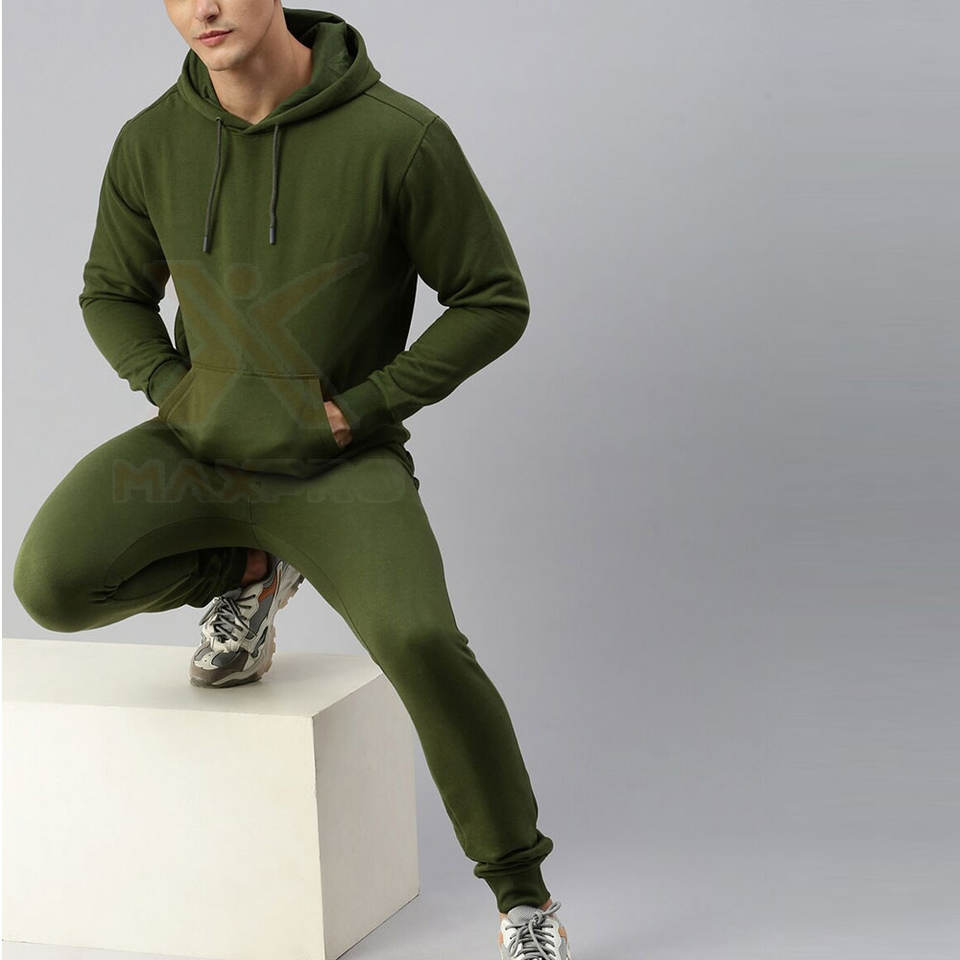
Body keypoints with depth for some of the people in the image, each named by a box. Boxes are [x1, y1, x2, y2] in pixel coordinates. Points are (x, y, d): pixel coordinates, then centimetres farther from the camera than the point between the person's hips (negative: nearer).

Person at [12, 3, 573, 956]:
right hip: (196, 446, 4)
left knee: (417, 643, -29)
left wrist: (364, 405, -14)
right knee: (52, 583, -22)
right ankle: (248, 572, 10)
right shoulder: (151, 145, -5)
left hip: (338, 465, -3)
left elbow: (494, 300, -8)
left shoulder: (399, 138, -18)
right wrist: (172, 390, -5)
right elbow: (114, 295, 13)